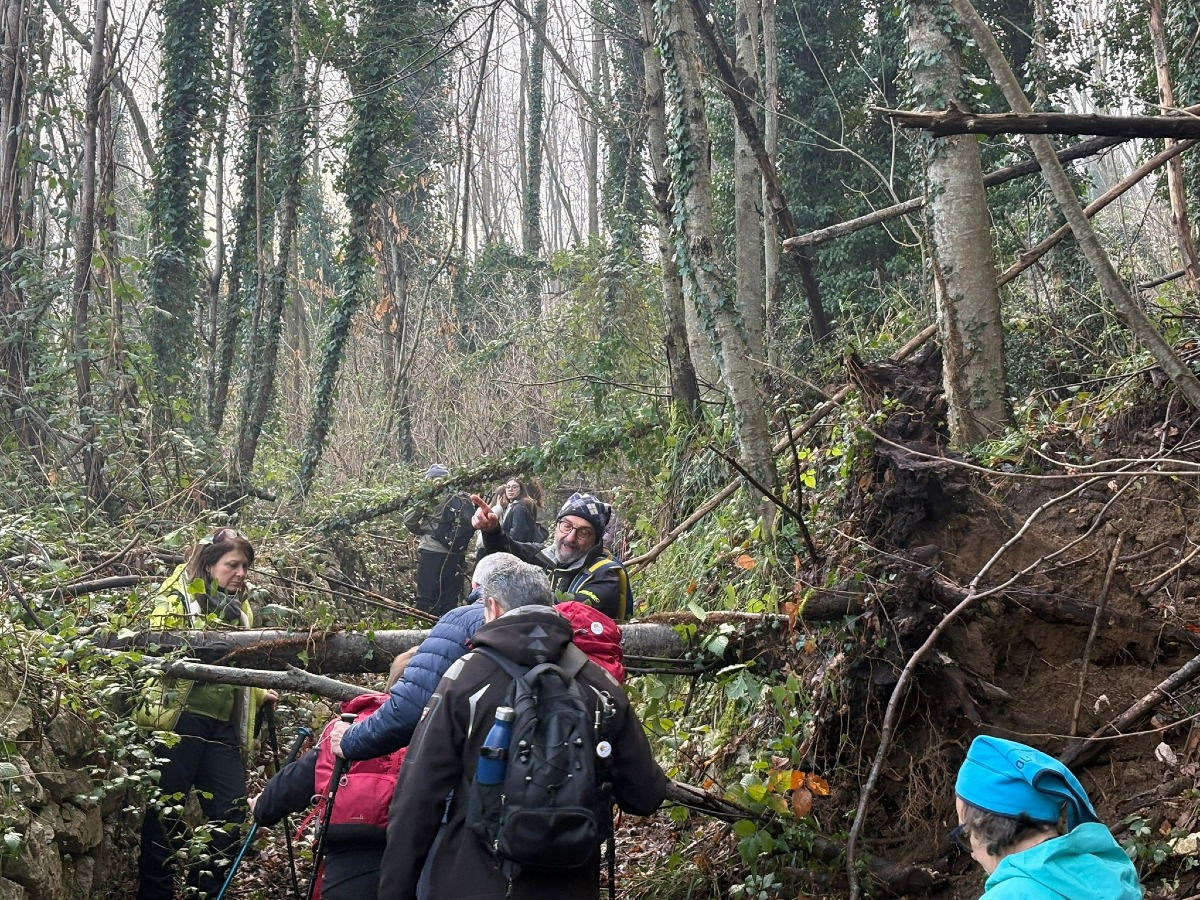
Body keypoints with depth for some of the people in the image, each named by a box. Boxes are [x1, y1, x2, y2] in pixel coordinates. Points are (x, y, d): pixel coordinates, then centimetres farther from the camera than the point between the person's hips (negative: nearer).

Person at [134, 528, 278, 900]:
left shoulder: (239, 609, 20)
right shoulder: (178, 598, 0)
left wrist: (262, 694, 14)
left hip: (223, 726, 7)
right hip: (181, 721, -6)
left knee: (229, 813, 3)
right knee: (167, 811, -2)